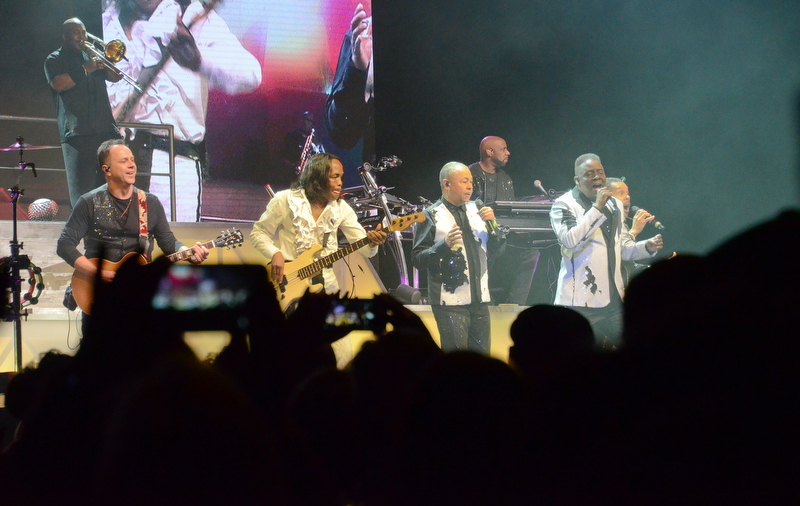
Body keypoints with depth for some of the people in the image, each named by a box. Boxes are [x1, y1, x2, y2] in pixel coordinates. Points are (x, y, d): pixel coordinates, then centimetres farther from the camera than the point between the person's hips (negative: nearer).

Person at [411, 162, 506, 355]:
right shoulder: (432, 216, -2)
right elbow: (417, 259, -8)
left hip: (479, 301, 6)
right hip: (450, 302, -6)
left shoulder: (475, 210, 15)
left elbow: (498, 249, 15)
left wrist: (492, 224, -2)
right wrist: (445, 245, -22)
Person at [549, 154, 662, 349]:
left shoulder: (614, 204, 19)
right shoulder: (564, 204, -2)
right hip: (581, 301, -6)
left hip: (614, 300, 6)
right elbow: (571, 240, -20)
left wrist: (647, 247, 4)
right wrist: (597, 208, -18)